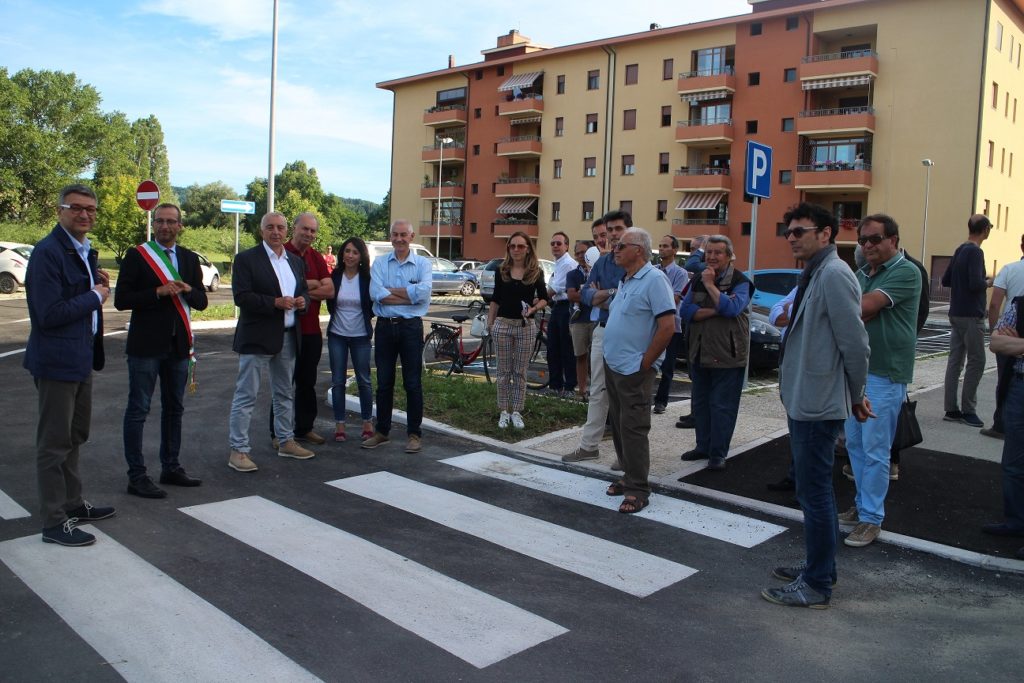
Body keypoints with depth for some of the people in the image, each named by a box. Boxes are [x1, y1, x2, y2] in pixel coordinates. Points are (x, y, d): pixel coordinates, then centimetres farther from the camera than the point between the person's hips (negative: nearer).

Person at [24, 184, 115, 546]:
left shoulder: (85, 251, 11)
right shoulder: (48, 252, -18)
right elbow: (48, 315, -24)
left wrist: (99, 286, 0)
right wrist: (94, 296, -15)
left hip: (82, 357, 10)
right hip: (57, 360, -9)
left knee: (74, 437, 19)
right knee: (55, 442, 0)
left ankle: (73, 504, 33)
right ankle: (54, 522, 10)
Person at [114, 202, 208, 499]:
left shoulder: (189, 259, 11)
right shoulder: (137, 256, -3)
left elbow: (201, 302, 9)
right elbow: (121, 300, -9)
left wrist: (187, 290, -11)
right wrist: (158, 292, -19)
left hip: (178, 345, 5)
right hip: (146, 345, -5)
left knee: (174, 409, 13)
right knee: (138, 410, -2)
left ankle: (171, 468, 25)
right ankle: (136, 476, 5)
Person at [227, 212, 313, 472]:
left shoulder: (296, 261, 14)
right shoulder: (246, 259, -6)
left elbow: (305, 292, 19)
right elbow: (241, 296, -15)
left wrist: (303, 301, -5)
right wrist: (275, 302, -23)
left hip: (288, 337, 7)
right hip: (257, 337, -7)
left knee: (284, 393, 17)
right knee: (246, 395, -3)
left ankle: (286, 442, 29)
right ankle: (238, 450, 2)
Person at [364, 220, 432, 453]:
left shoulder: (422, 263, 2)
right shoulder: (379, 263, 6)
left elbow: (423, 292, -17)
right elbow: (376, 294, -11)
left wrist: (391, 290, -10)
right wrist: (409, 296, -11)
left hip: (411, 327, -2)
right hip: (385, 327, 2)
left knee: (413, 383, 3)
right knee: (384, 383, 10)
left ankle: (414, 434, 13)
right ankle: (382, 431, 22)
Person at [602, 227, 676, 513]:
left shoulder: (654, 280, -14)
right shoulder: (625, 281, 14)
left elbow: (667, 327, -20)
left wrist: (644, 363, -16)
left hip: (634, 371, -9)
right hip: (613, 366, 9)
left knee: (632, 429, -5)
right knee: (618, 425, 14)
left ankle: (638, 490, 3)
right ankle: (629, 475, 27)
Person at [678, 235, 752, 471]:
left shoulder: (740, 282, -5)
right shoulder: (698, 281, 10)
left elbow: (732, 308, -24)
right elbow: (685, 310, -4)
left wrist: (710, 285, -18)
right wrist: (714, 311, -17)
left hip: (727, 356, -6)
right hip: (699, 353, 6)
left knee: (722, 406, 0)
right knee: (700, 403, 13)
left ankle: (718, 453, 8)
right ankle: (703, 446, 26)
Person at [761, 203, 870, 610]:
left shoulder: (834, 275, -18)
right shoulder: (814, 275, 13)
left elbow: (854, 343, -20)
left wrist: (856, 395, -7)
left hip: (818, 404, -10)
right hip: (803, 401, 10)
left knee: (815, 492, -2)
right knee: (814, 491, 19)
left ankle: (817, 586, 10)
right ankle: (819, 566, 33)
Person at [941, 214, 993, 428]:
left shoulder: (960, 250, 12)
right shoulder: (975, 252, -13)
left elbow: (945, 280, 17)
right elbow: (976, 284, -22)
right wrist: (989, 282, -4)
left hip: (956, 314, 8)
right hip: (971, 315, -8)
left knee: (955, 360, 7)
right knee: (976, 361, -2)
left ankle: (951, 409, 9)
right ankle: (968, 410, 0)